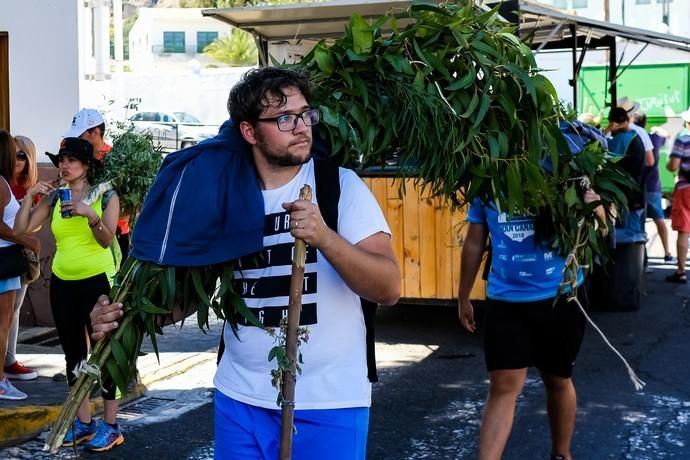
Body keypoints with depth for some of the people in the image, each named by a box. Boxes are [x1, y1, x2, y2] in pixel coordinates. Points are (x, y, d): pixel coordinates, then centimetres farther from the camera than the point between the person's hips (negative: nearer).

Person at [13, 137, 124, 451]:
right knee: (73, 354, 11)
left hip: (98, 281, -5)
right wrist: (29, 197, -11)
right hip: (62, 283, 5)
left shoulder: (106, 196, -4)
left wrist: (91, 215, -27)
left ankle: (110, 426, 6)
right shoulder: (53, 197, 5)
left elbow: (107, 240, -12)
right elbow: (21, 229, -1)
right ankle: (83, 423, 22)